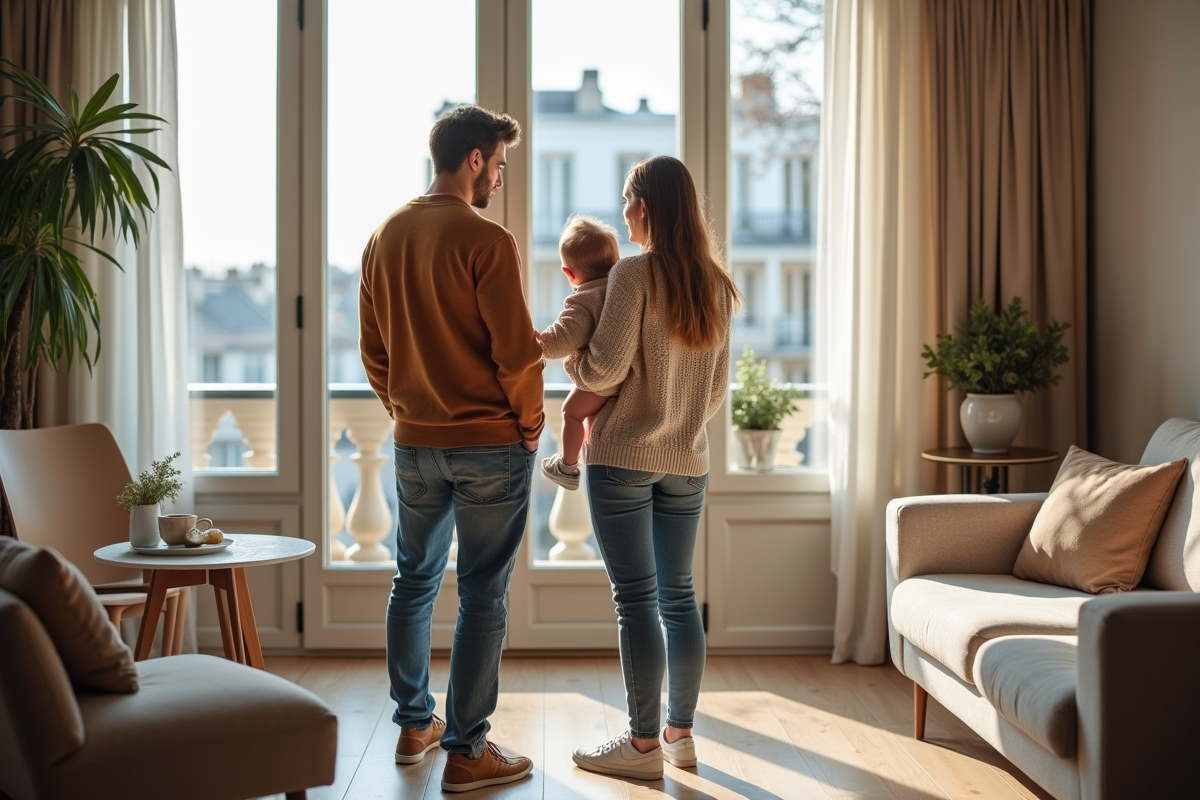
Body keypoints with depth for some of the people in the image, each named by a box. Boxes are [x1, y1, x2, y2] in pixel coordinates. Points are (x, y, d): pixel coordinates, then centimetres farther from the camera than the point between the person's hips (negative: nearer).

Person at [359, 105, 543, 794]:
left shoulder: (385, 237, 6)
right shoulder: (487, 240, -15)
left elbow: (372, 347, 11)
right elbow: (516, 351, -16)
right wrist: (530, 424, -2)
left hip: (415, 443, 7)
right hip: (491, 443, -6)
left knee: (415, 580, 18)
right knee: (483, 596, 1)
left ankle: (415, 724, 29)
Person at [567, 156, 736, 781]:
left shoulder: (635, 272, -12)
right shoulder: (716, 285, 8)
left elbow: (606, 368, -16)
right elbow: (718, 387, 12)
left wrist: (568, 358, 4)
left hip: (624, 457, -6)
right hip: (688, 460, 6)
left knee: (636, 599, -2)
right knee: (678, 594, 12)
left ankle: (644, 744, 4)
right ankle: (680, 732, 20)